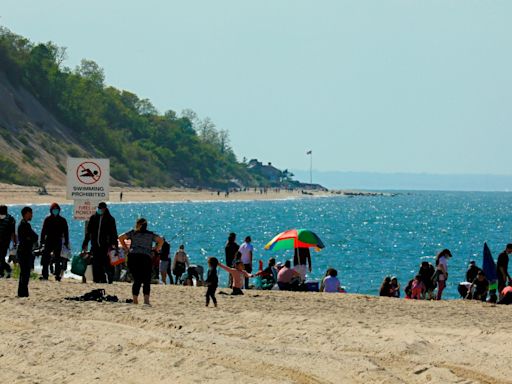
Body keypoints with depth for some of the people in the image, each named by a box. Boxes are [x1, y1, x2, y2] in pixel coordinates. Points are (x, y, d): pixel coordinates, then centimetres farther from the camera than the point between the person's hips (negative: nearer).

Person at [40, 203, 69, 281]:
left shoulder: (62, 220, 5)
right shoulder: (47, 219, 6)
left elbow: (66, 232, 8)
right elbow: (43, 231, 6)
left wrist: (66, 243, 2)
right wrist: (42, 241, -1)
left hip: (58, 242, 0)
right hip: (49, 241, 0)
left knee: (58, 260, 1)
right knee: (45, 259, -5)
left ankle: (57, 275, 5)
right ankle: (44, 275, -2)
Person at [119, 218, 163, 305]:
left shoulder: (133, 233, 16)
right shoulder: (151, 234, 16)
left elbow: (121, 238, 8)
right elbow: (161, 240, 4)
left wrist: (126, 248, 14)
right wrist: (156, 250, 14)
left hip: (133, 256, 1)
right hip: (146, 257, -1)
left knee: (137, 280, 6)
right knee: (146, 281, 0)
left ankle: (135, 300, -2)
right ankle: (146, 299, -16)